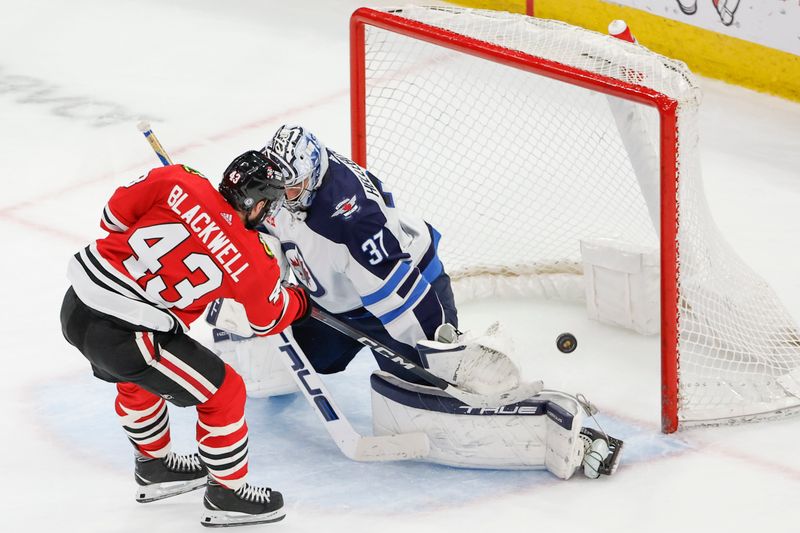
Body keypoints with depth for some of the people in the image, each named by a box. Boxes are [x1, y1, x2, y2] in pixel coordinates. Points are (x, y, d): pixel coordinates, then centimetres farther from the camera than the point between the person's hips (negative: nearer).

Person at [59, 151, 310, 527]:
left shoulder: (178, 185, -2)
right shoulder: (253, 262, -6)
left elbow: (115, 216, 6)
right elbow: (269, 319, 13)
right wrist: (300, 303, 35)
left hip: (78, 300, 6)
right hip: (123, 336, -6)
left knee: (137, 376, 35)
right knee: (222, 392, 10)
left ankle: (154, 466, 53)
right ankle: (228, 494, 24)